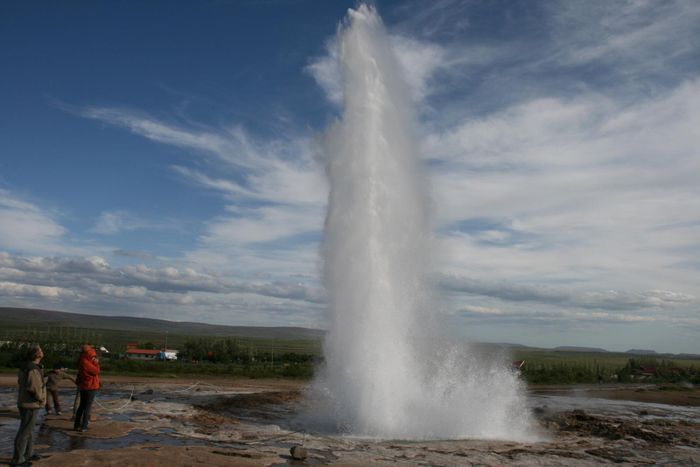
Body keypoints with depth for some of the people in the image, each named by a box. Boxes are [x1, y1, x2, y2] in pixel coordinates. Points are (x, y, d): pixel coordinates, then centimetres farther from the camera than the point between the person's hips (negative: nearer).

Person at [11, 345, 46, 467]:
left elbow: (20, 381, 17)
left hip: (25, 402, 10)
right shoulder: (33, 369, -24)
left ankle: (28, 454, 30)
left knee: (29, 430, 19)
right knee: (25, 432, -1)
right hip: (30, 405, -10)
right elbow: (34, 388, -27)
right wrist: (41, 398, -9)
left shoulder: (25, 367, 6)